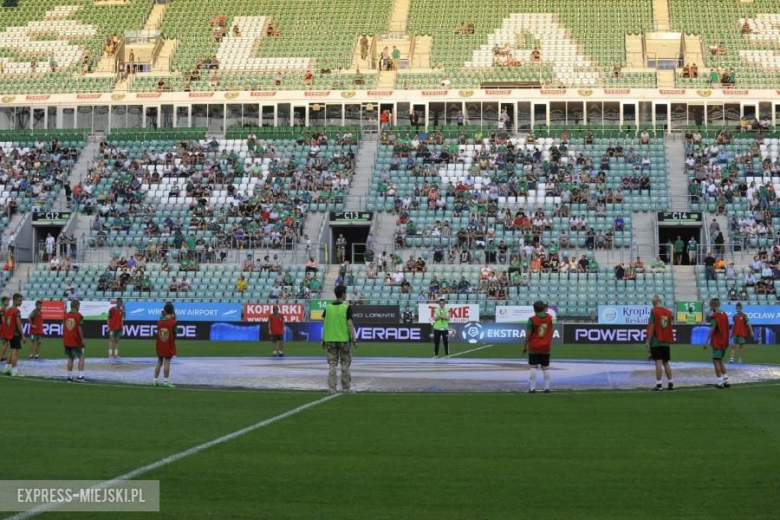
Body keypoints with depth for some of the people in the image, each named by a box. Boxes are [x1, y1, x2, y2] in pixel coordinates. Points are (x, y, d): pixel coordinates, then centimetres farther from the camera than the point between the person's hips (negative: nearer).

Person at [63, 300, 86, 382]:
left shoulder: (66, 315, 7)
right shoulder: (78, 316, -10)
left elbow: (63, 328, 8)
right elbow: (79, 329, -16)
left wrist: (64, 340, 17)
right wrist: (82, 339, -8)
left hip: (67, 340, 5)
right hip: (76, 341, -5)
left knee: (70, 358, 13)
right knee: (81, 357, 3)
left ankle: (70, 377, 12)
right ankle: (80, 376, -8)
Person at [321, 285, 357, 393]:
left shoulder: (328, 307, 2)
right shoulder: (346, 308, -8)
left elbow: (324, 325, 4)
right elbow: (350, 324, -11)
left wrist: (323, 340, 11)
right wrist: (354, 340, -7)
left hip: (330, 339, 3)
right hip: (344, 339, -3)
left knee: (332, 365, 5)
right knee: (345, 365, 9)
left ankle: (332, 387, 0)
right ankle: (345, 387, 14)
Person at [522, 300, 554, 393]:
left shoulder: (532, 319, -12)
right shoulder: (549, 318, -1)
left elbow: (528, 334, -11)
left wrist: (525, 346, -1)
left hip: (534, 347, -3)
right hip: (546, 347, 3)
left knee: (533, 367, -2)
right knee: (546, 367, 9)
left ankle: (532, 388, -5)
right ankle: (547, 388, 10)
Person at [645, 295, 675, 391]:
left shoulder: (654, 311, -8)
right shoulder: (668, 312, 7)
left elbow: (652, 327, -11)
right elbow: (670, 327, 11)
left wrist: (648, 341, -8)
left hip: (656, 342, -5)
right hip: (666, 342, 5)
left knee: (658, 362, -7)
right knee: (666, 363, 14)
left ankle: (659, 384, -10)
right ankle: (670, 383, 15)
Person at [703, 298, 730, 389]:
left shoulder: (714, 317, -14)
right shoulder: (725, 315, 11)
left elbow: (712, 330, -22)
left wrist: (706, 341, -22)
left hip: (717, 343, -8)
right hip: (724, 342, 8)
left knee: (716, 361, -1)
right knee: (720, 361, 17)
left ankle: (720, 382, -4)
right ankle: (725, 380, 12)